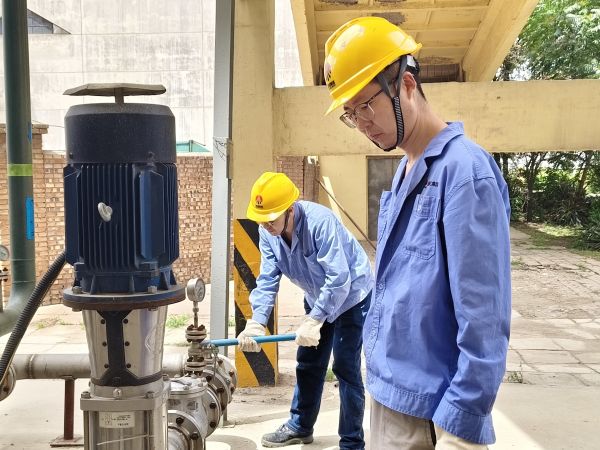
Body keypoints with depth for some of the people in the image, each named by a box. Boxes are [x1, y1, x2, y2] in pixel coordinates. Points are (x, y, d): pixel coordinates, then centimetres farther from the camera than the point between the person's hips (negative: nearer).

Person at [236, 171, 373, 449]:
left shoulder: (320, 221, -35)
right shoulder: (267, 231, -14)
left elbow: (339, 278, -35)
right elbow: (268, 278, -15)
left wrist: (314, 321, -35)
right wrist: (256, 322, -27)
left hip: (351, 295, -7)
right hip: (317, 298, 7)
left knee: (345, 368, -6)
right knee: (307, 364, 15)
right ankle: (300, 426, 34)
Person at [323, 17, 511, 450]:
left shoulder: (464, 169, -19)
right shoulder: (405, 173, 8)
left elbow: (483, 317, -22)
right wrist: (380, 368, 16)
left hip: (428, 409, -8)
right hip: (389, 390, 8)